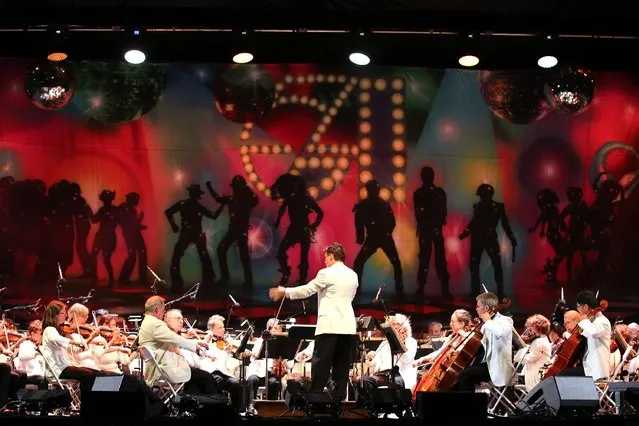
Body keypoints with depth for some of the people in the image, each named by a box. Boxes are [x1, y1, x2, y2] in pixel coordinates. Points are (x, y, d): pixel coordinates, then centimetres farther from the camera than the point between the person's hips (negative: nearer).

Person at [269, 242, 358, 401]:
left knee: (320, 365, -3)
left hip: (330, 325, -6)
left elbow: (306, 290, -5)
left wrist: (284, 292, 8)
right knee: (341, 366, 7)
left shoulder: (326, 273, -8)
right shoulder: (353, 275, 12)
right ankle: (339, 398, 7)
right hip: (347, 326, 6)